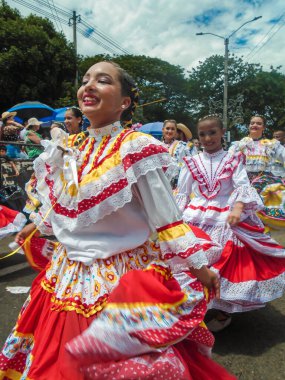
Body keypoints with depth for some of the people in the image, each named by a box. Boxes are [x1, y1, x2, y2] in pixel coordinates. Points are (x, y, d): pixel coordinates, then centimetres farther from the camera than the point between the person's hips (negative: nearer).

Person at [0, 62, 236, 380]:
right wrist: (36, 225, 31)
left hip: (120, 278, -6)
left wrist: (198, 265, -11)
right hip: (69, 275, 6)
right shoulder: (70, 149, 2)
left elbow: (165, 219, -14)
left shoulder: (135, 149, -17)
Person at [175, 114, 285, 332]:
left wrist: (237, 208, -29)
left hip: (226, 219, -1)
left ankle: (224, 312, 22)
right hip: (196, 219, 2)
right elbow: (182, 193, 8)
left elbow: (243, 186, -11)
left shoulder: (233, 160, 2)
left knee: (227, 263, 1)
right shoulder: (192, 162, 7)